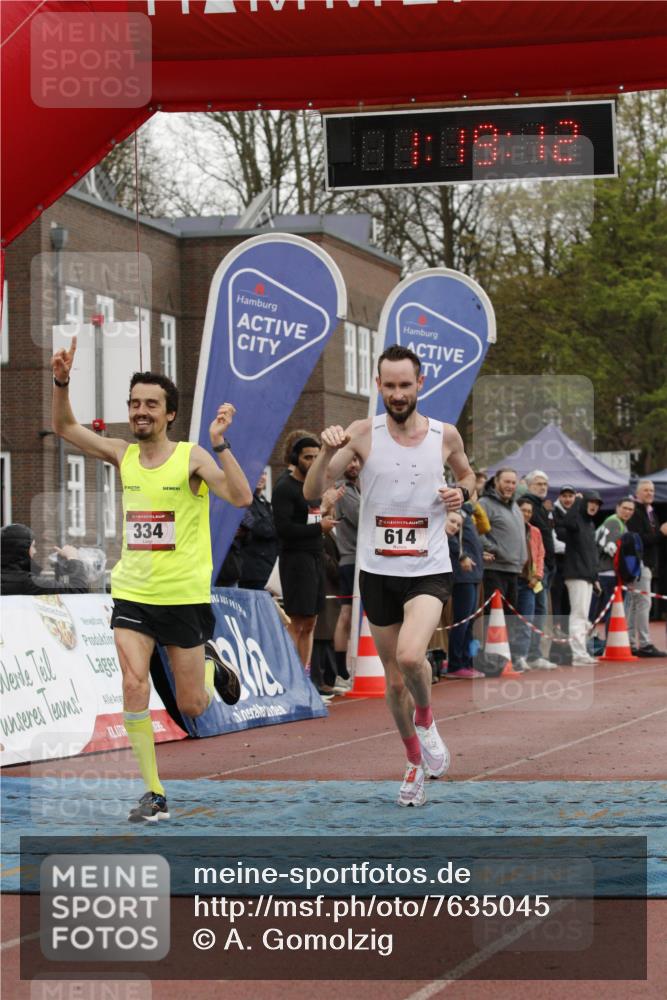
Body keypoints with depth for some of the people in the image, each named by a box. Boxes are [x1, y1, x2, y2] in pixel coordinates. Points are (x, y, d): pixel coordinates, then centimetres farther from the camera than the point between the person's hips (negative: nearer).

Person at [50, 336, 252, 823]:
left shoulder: (192, 457, -10)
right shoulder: (123, 455, 3)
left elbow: (242, 497, -23)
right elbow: (65, 426, 10)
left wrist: (220, 443, -32)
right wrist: (62, 382, -6)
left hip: (185, 596, -3)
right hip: (131, 594, 3)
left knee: (192, 708, 6)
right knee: (134, 685, -15)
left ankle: (211, 664, 41)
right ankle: (154, 793, -6)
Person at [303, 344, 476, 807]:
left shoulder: (445, 435, -2)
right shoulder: (363, 433, -6)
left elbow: (467, 474, 19)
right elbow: (312, 492, -11)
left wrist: (462, 492, -4)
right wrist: (327, 452, -29)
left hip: (429, 570, -1)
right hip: (378, 573, 1)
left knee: (410, 656, -27)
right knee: (395, 680, 10)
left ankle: (426, 718, 4)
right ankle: (416, 763, 32)